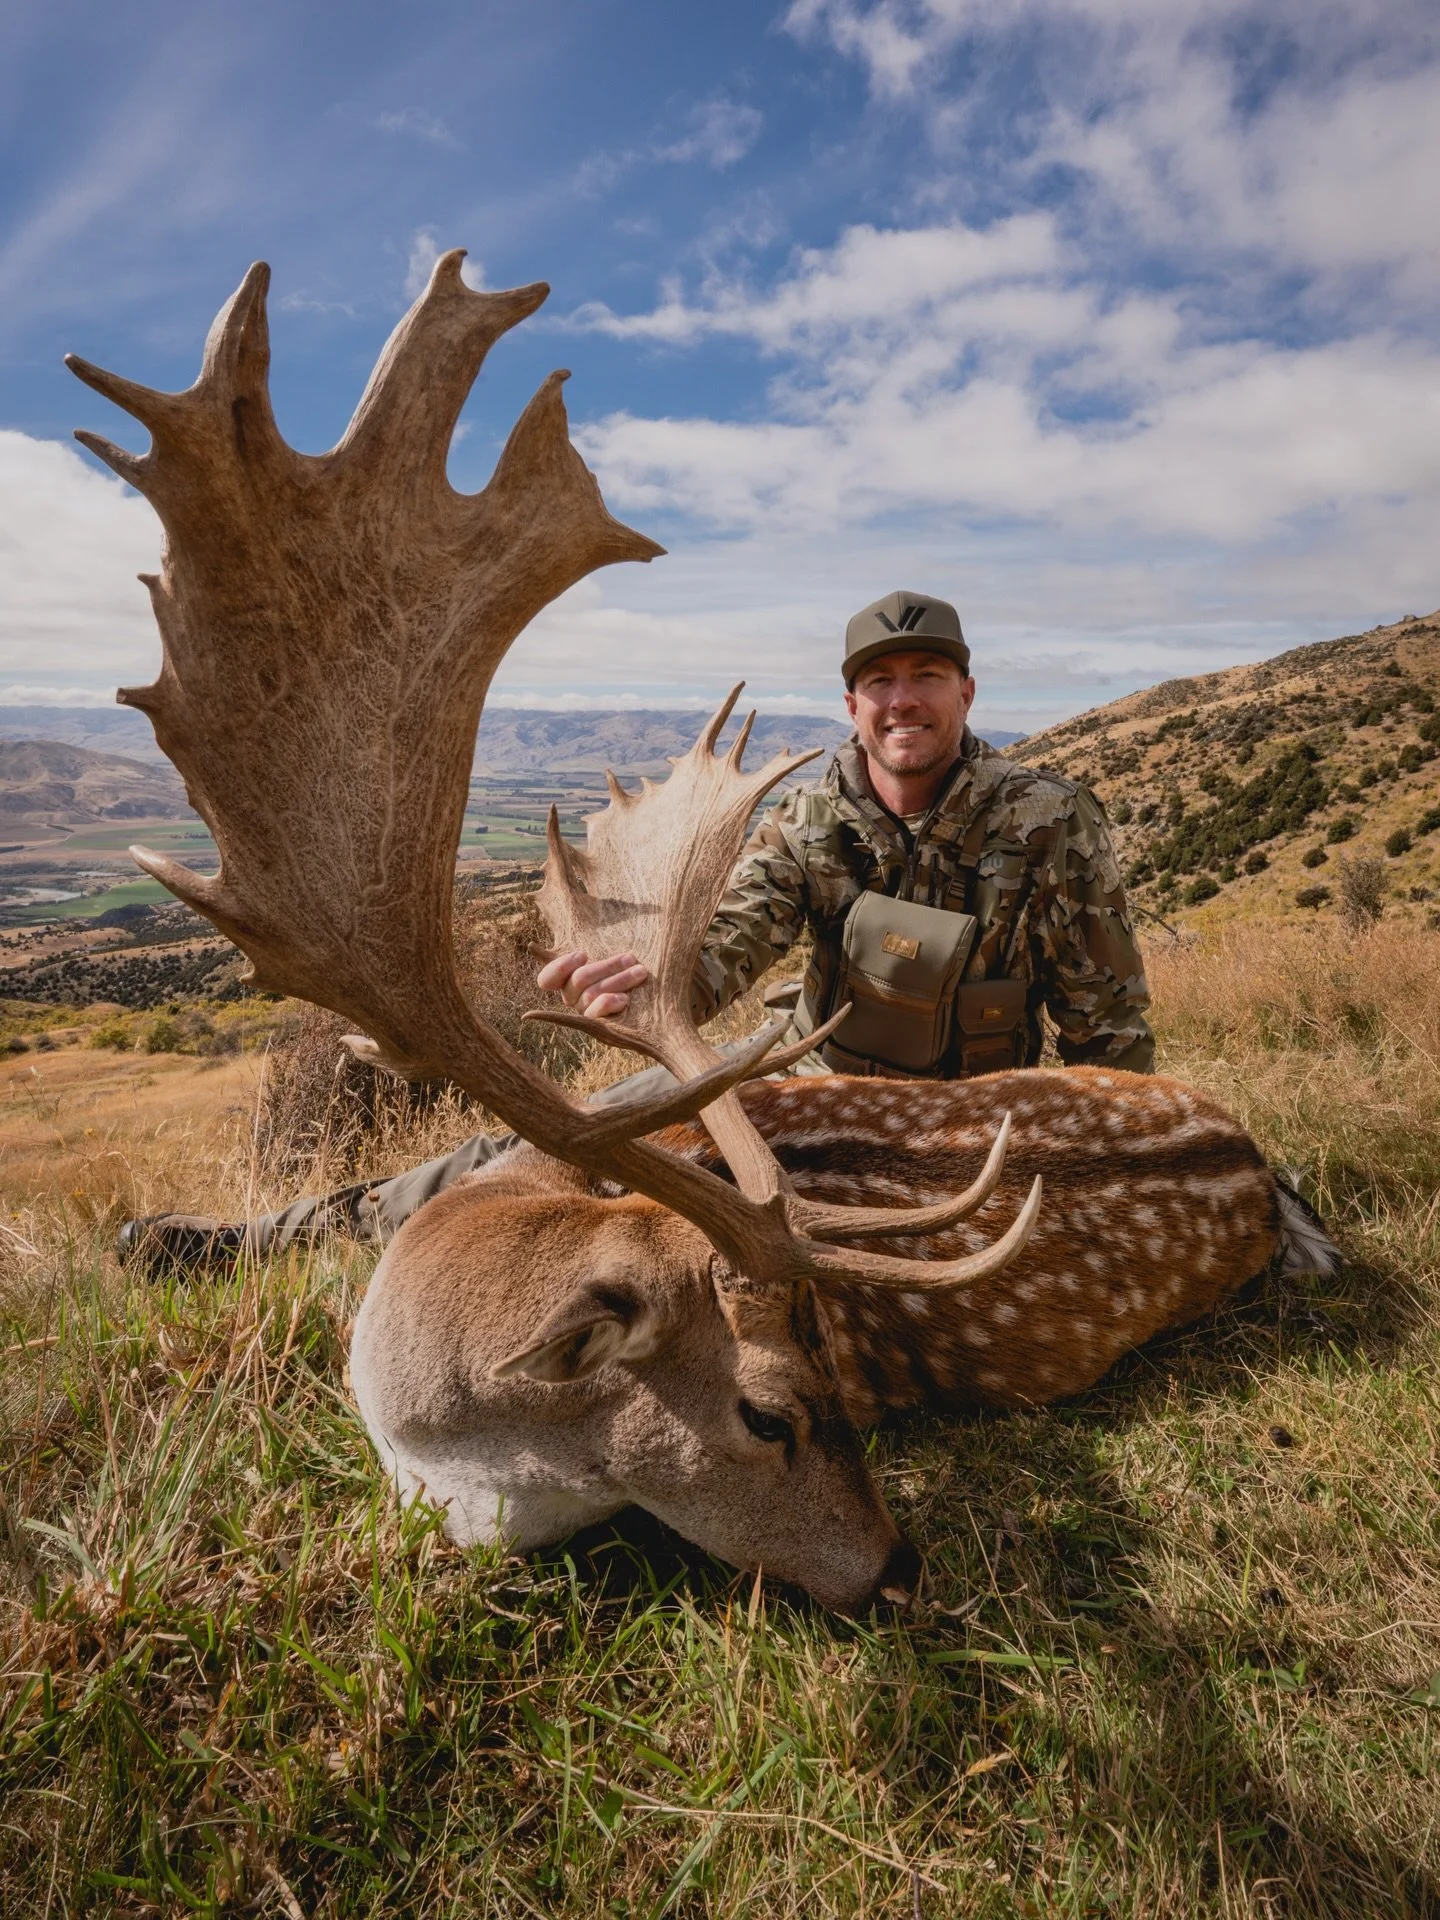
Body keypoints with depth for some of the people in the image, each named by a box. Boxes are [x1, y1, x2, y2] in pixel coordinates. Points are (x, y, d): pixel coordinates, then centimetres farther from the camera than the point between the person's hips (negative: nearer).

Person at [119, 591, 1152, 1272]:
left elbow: (1112, 1025, -8)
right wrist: (638, 979, -45)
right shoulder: (810, 821, -7)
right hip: (811, 1066, 3)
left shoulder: (1050, 821, -15)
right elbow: (726, 947, -23)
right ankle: (270, 1235, 5)